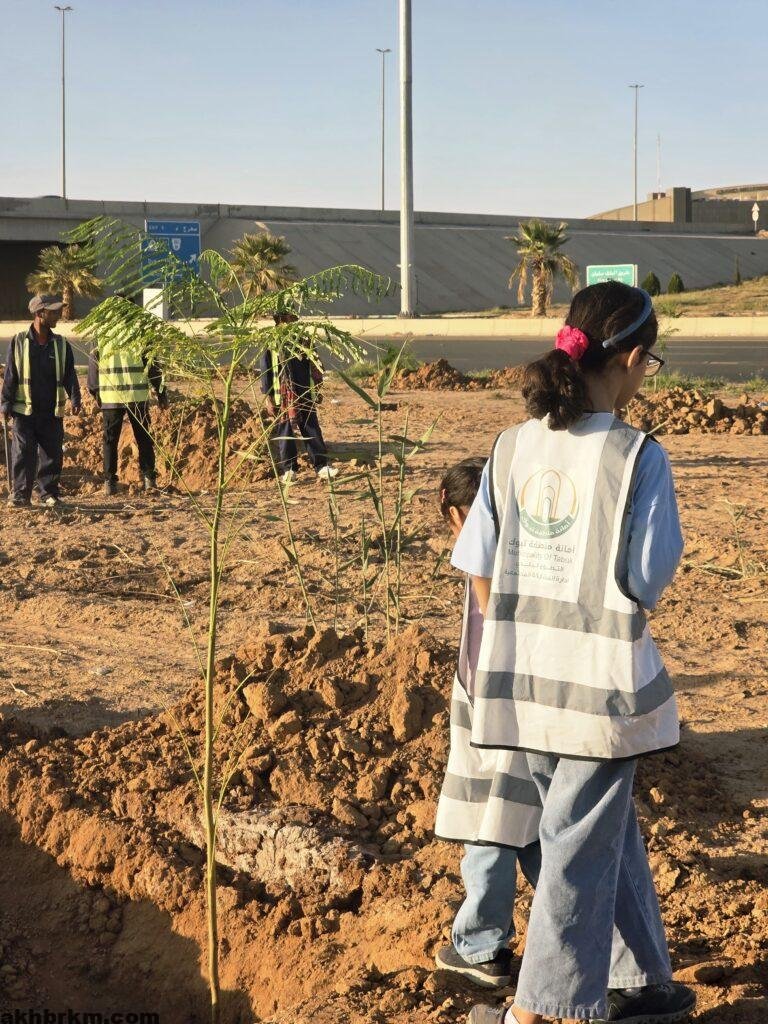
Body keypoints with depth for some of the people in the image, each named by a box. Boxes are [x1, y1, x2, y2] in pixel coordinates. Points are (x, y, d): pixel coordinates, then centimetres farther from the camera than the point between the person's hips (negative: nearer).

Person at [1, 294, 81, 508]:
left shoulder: (61, 345, 7)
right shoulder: (19, 342, 0)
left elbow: (69, 376, 5)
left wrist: (75, 399, -10)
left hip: (52, 412, 3)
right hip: (24, 410, -2)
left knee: (52, 454, 3)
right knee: (23, 453, -3)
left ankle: (48, 493, 12)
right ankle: (20, 494, 5)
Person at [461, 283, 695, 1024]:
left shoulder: (512, 447, 0)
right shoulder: (637, 457, -15)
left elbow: (478, 569, 4)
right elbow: (650, 579, -14)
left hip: (524, 674, 6)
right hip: (602, 677, -6)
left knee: (609, 831, 23)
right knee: (580, 847, 9)